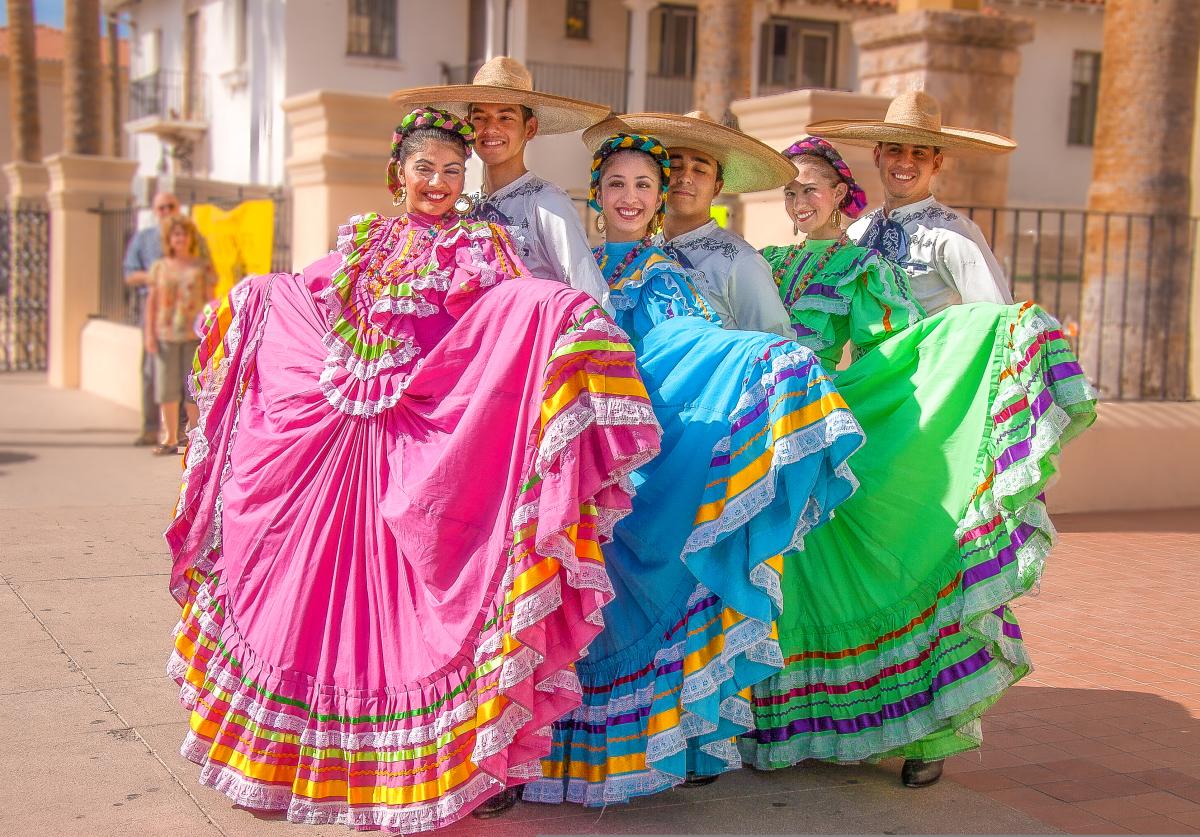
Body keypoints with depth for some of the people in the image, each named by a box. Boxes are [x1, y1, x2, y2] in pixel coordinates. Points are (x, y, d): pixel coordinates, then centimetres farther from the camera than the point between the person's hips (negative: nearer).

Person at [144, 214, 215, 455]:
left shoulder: (203, 266, 3)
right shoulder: (159, 267, 8)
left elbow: (210, 301, 3)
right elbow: (151, 302, 8)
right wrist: (149, 334, 1)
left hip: (194, 335, -2)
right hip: (166, 334, 2)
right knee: (166, 385, 2)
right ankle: (170, 439, 9)